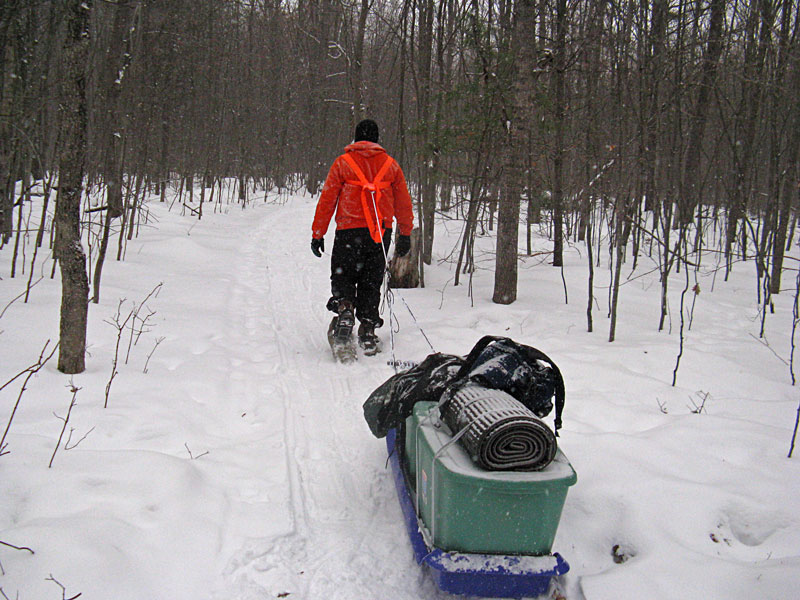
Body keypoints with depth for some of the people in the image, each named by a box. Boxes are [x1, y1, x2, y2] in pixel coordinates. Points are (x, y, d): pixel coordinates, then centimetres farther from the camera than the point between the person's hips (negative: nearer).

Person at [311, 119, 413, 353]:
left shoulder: (343, 163, 2)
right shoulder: (390, 165, 9)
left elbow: (327, 200, 1)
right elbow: (403, 204, 12)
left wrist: (318, 234, 5)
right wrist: (405, 235, 20)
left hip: (349, 231, -2)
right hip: (381, 233, 2)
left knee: (343, 277, 9)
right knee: (371, 282, 11)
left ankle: (344, 309, -19)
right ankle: (368, 330, 7)